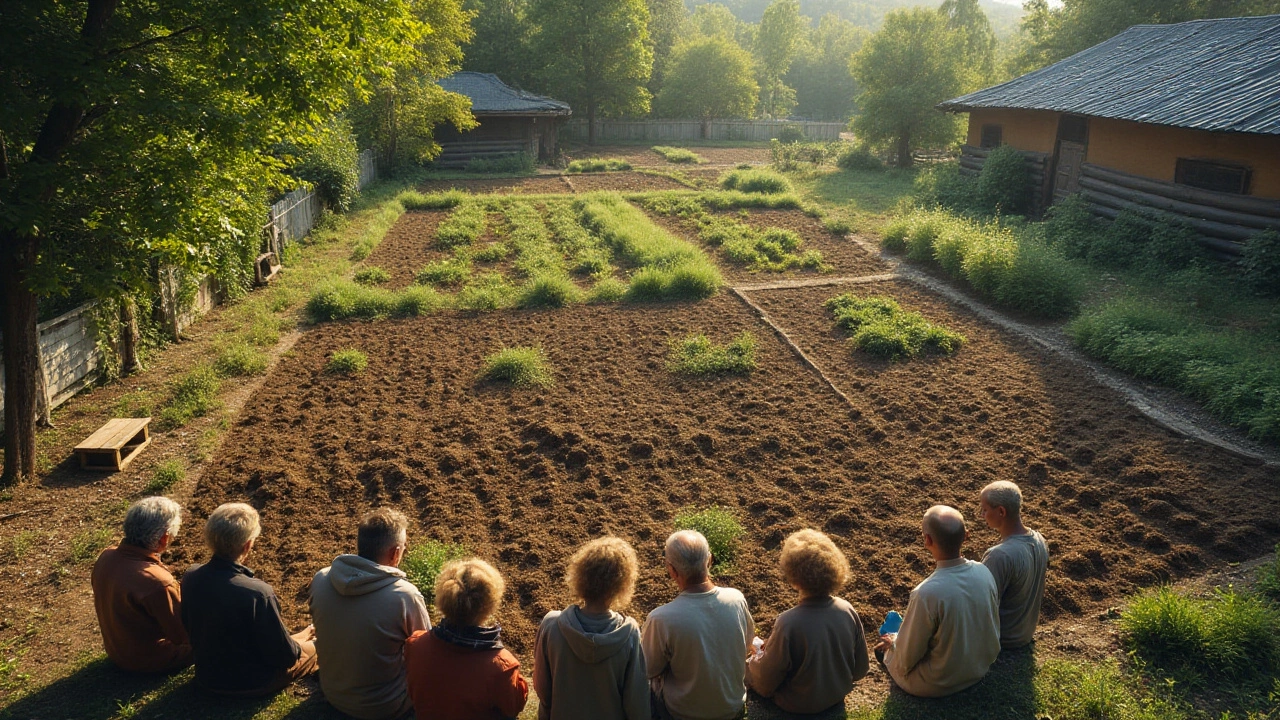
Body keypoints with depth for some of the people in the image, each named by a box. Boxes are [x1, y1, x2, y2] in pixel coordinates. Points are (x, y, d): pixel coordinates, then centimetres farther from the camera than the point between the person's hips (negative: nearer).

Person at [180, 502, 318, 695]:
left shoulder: (190, 578, -15)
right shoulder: (257, 593, -34)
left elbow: (189, 627, 6)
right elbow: (284, 657, -23)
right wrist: (300, 640, 0)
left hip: (206, 678, 6)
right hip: (251, 684, -6)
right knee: (314, 646, 21)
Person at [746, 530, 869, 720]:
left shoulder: (788, 623, -36)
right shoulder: (848, 611, -21)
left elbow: (765, 683, -21)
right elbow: (860, 670, -5)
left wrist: (759, 657, 0)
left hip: (797, 704, -5)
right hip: (837, 696, 5)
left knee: (750, 665, 22)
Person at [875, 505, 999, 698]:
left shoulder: (927, 593, -36)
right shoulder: (984, 572, -18)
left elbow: (908, 657, -21)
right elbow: (993, 627, 2)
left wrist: (894, 643, 2)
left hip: (939, 684, -6)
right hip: (980, 668, 6)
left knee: (889, 649, 22)